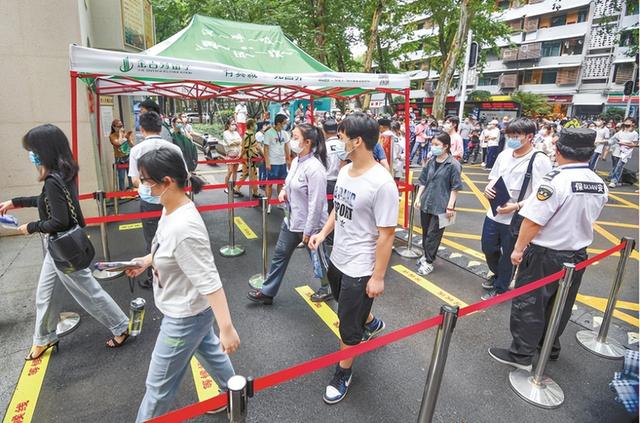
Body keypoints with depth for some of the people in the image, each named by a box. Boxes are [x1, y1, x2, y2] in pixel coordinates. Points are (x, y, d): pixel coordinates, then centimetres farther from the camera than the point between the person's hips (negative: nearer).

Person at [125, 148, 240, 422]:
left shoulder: (184, 226, -35)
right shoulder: (170, 209, -6)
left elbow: (209, 281, -33)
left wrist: (226, 328, -30)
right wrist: (147, 261, 14)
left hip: (184, 317, -10)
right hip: (190, 308, 10)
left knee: (159, 385, 13)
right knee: (209, 353, 30)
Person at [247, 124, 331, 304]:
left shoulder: (314, 168, -25)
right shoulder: (296, 161, 3)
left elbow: (316, 203, -25)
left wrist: (308, 231, -20)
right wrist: (284, 190, -1)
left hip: (308, 225, -9)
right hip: (291, 221, 9)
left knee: (318, 259, 12)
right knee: (280, 255, 17)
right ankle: (267, 292, 33)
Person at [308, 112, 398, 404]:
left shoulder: (382, 183, -26)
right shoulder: (345, 171, -2)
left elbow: (386, 235, -21)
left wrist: (378, 277, -17)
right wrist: (324, 233, 5)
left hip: (360, 268, -8)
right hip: (337, 258, 8)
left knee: (349, 325, 10)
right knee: (349, 307, 31)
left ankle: (343, 373, 35)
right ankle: (371, 324, 62)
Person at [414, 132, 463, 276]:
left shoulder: (453, 164, -12)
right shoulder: (431, 162, 5)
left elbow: (455, 188, -11)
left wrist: (450, 206, -13)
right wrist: (418, 199, 8)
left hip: (441, 206, -5)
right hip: (426, 203, 6)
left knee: (434, 234, 3)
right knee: (425, 231, 16)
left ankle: (428, 261, 15)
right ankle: (426, 255, 35)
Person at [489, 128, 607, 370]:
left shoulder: (556, 181, -23)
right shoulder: (600, 185, 1)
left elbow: (533, 221, -23)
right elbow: (586, 220, 13)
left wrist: (519, 248, -11)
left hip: (545, 255, -7)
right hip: (577, 255, 8)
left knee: (528, 305, 4)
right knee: (560, 305, 21)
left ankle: (521, 355, 13)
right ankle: (550, 347, 38)